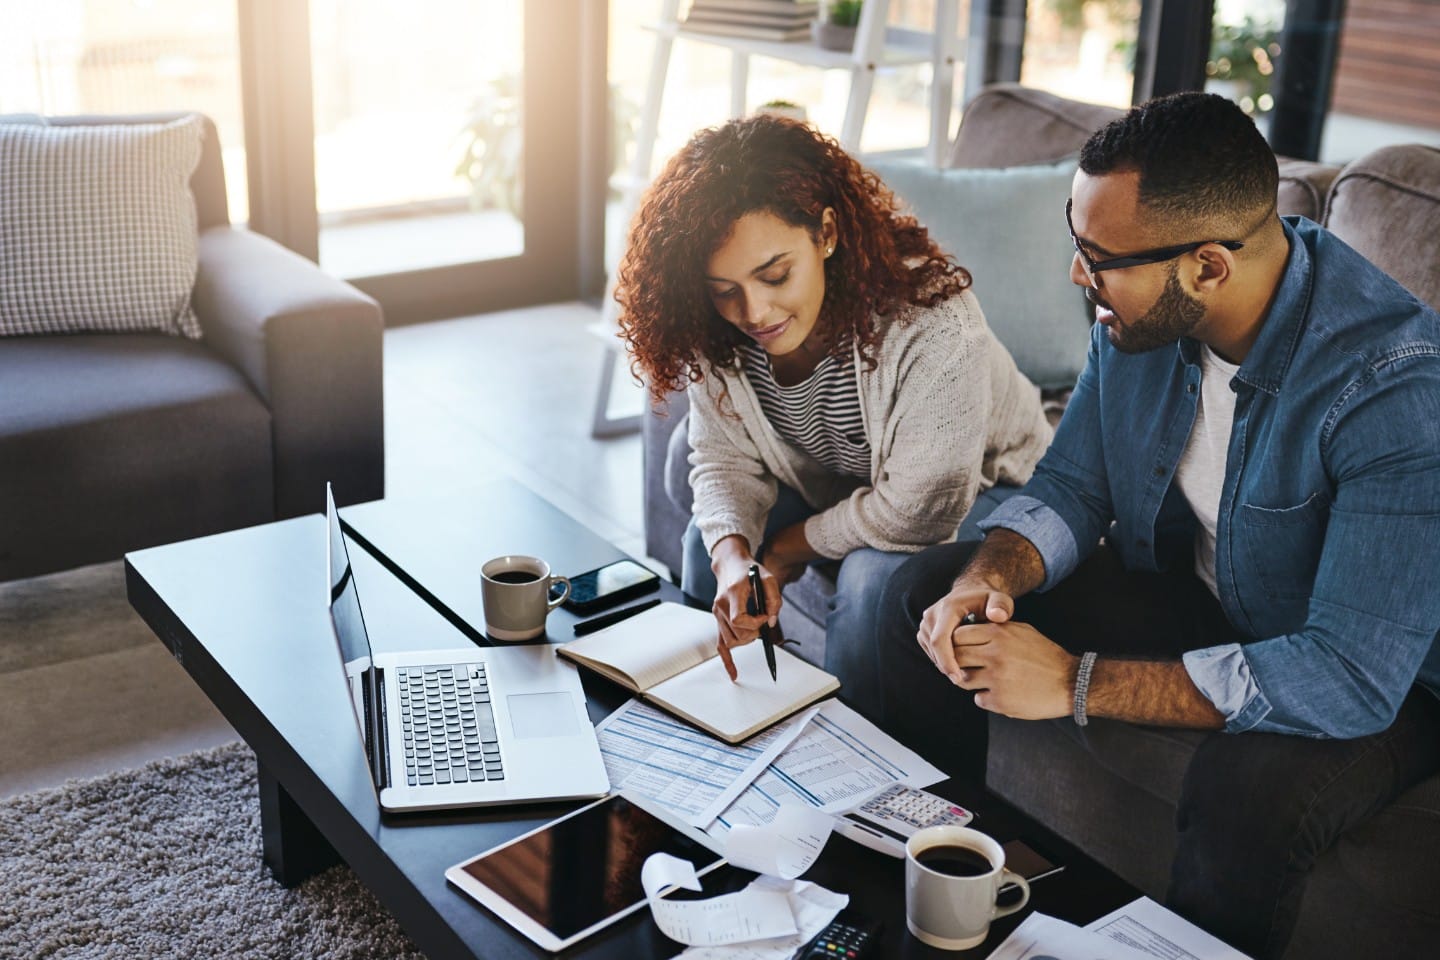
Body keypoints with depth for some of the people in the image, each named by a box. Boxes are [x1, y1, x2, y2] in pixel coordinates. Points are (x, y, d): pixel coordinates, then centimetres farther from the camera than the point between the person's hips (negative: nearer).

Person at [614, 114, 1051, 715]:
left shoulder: (930, 322, -37)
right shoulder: (716, 335, -18)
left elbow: (919, 511, -33)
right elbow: (726, 462, -9)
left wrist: (783, 552, -21)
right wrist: (734, 559, -31)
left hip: (978, 497, -5)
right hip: (836, 489, 6)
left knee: (874, 578, -30)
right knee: (709, 539, -10)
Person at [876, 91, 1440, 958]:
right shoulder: (1139, 312, -12)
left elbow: (1352, 674, -36)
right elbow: (1071, 490, 0)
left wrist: (1078, 682, -35)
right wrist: (989, 579, -23)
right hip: (1185, 587, 6)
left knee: (1250, 790, -38)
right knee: (926, 595, -4)